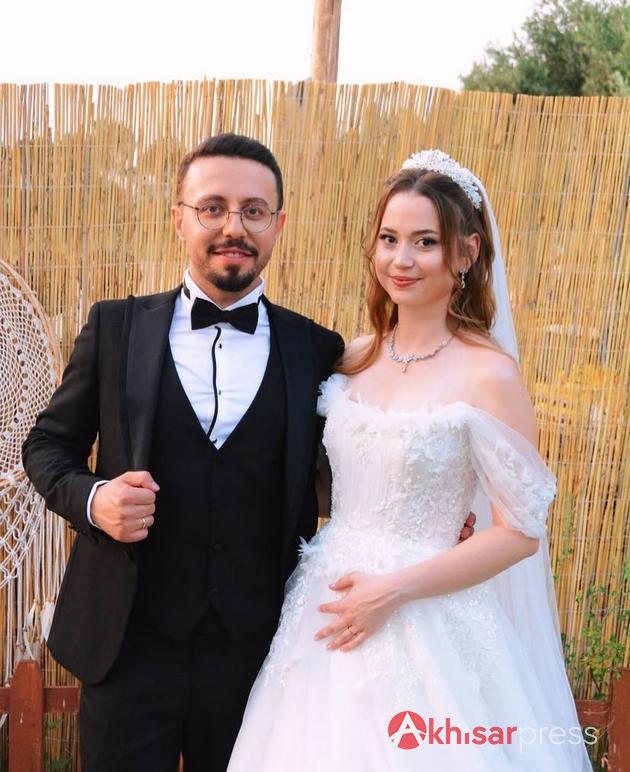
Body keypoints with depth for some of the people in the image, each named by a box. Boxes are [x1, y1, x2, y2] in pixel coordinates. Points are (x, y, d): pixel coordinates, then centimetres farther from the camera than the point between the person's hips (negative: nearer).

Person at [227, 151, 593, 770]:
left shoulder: (488, 375, -14)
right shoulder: (355, 359, 3)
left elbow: (519, 532, -12)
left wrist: (394, 590, -15)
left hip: (421, 622, -5)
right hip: (326, 605, 6)